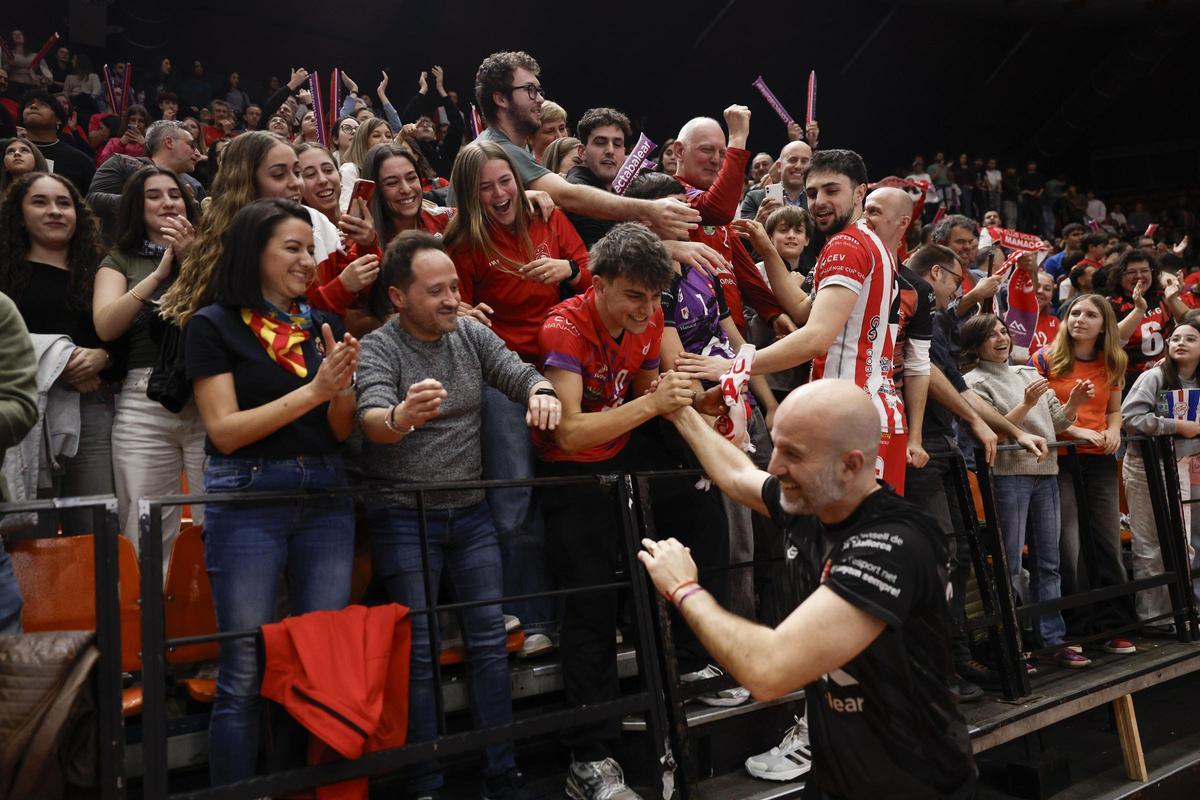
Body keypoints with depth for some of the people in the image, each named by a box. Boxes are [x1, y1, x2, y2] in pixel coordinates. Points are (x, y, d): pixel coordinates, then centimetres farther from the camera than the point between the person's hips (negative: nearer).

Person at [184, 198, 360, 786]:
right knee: (246, 672, 0)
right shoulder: (214, 325, -1)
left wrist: (343, 384, -10)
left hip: (325, 498, 5)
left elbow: (341, 433, 10)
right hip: (247, 500, -4)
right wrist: (312, 390, -15)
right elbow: (225, 430, -9)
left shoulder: (324, 327, 11)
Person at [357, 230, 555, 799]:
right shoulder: (378, 348, -11)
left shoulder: (472, 334, 4)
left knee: (490, 640, 5)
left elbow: (522, 374, -1)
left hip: (470, 512, 4)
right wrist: (400, 417, -52)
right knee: (419, 651, 0)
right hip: (404, 518, -4)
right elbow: (371, 421, -28)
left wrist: (540, 392, -26)